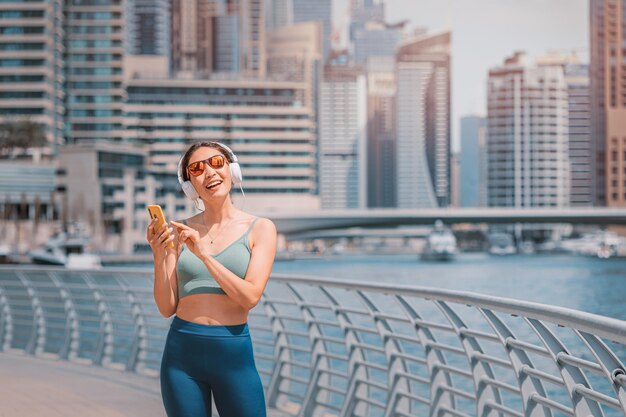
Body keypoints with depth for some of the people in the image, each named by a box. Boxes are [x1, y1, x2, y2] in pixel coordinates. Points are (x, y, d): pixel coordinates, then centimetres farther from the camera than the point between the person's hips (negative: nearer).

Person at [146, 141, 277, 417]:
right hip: (182, 353, 2)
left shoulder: (260, 229, 1)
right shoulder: (179, 232, 5)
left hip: (233, 353, -2)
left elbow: (250, 297, -11)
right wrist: (159, 256, -12)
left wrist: (203, 254, -17)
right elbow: (167, 308, 3)